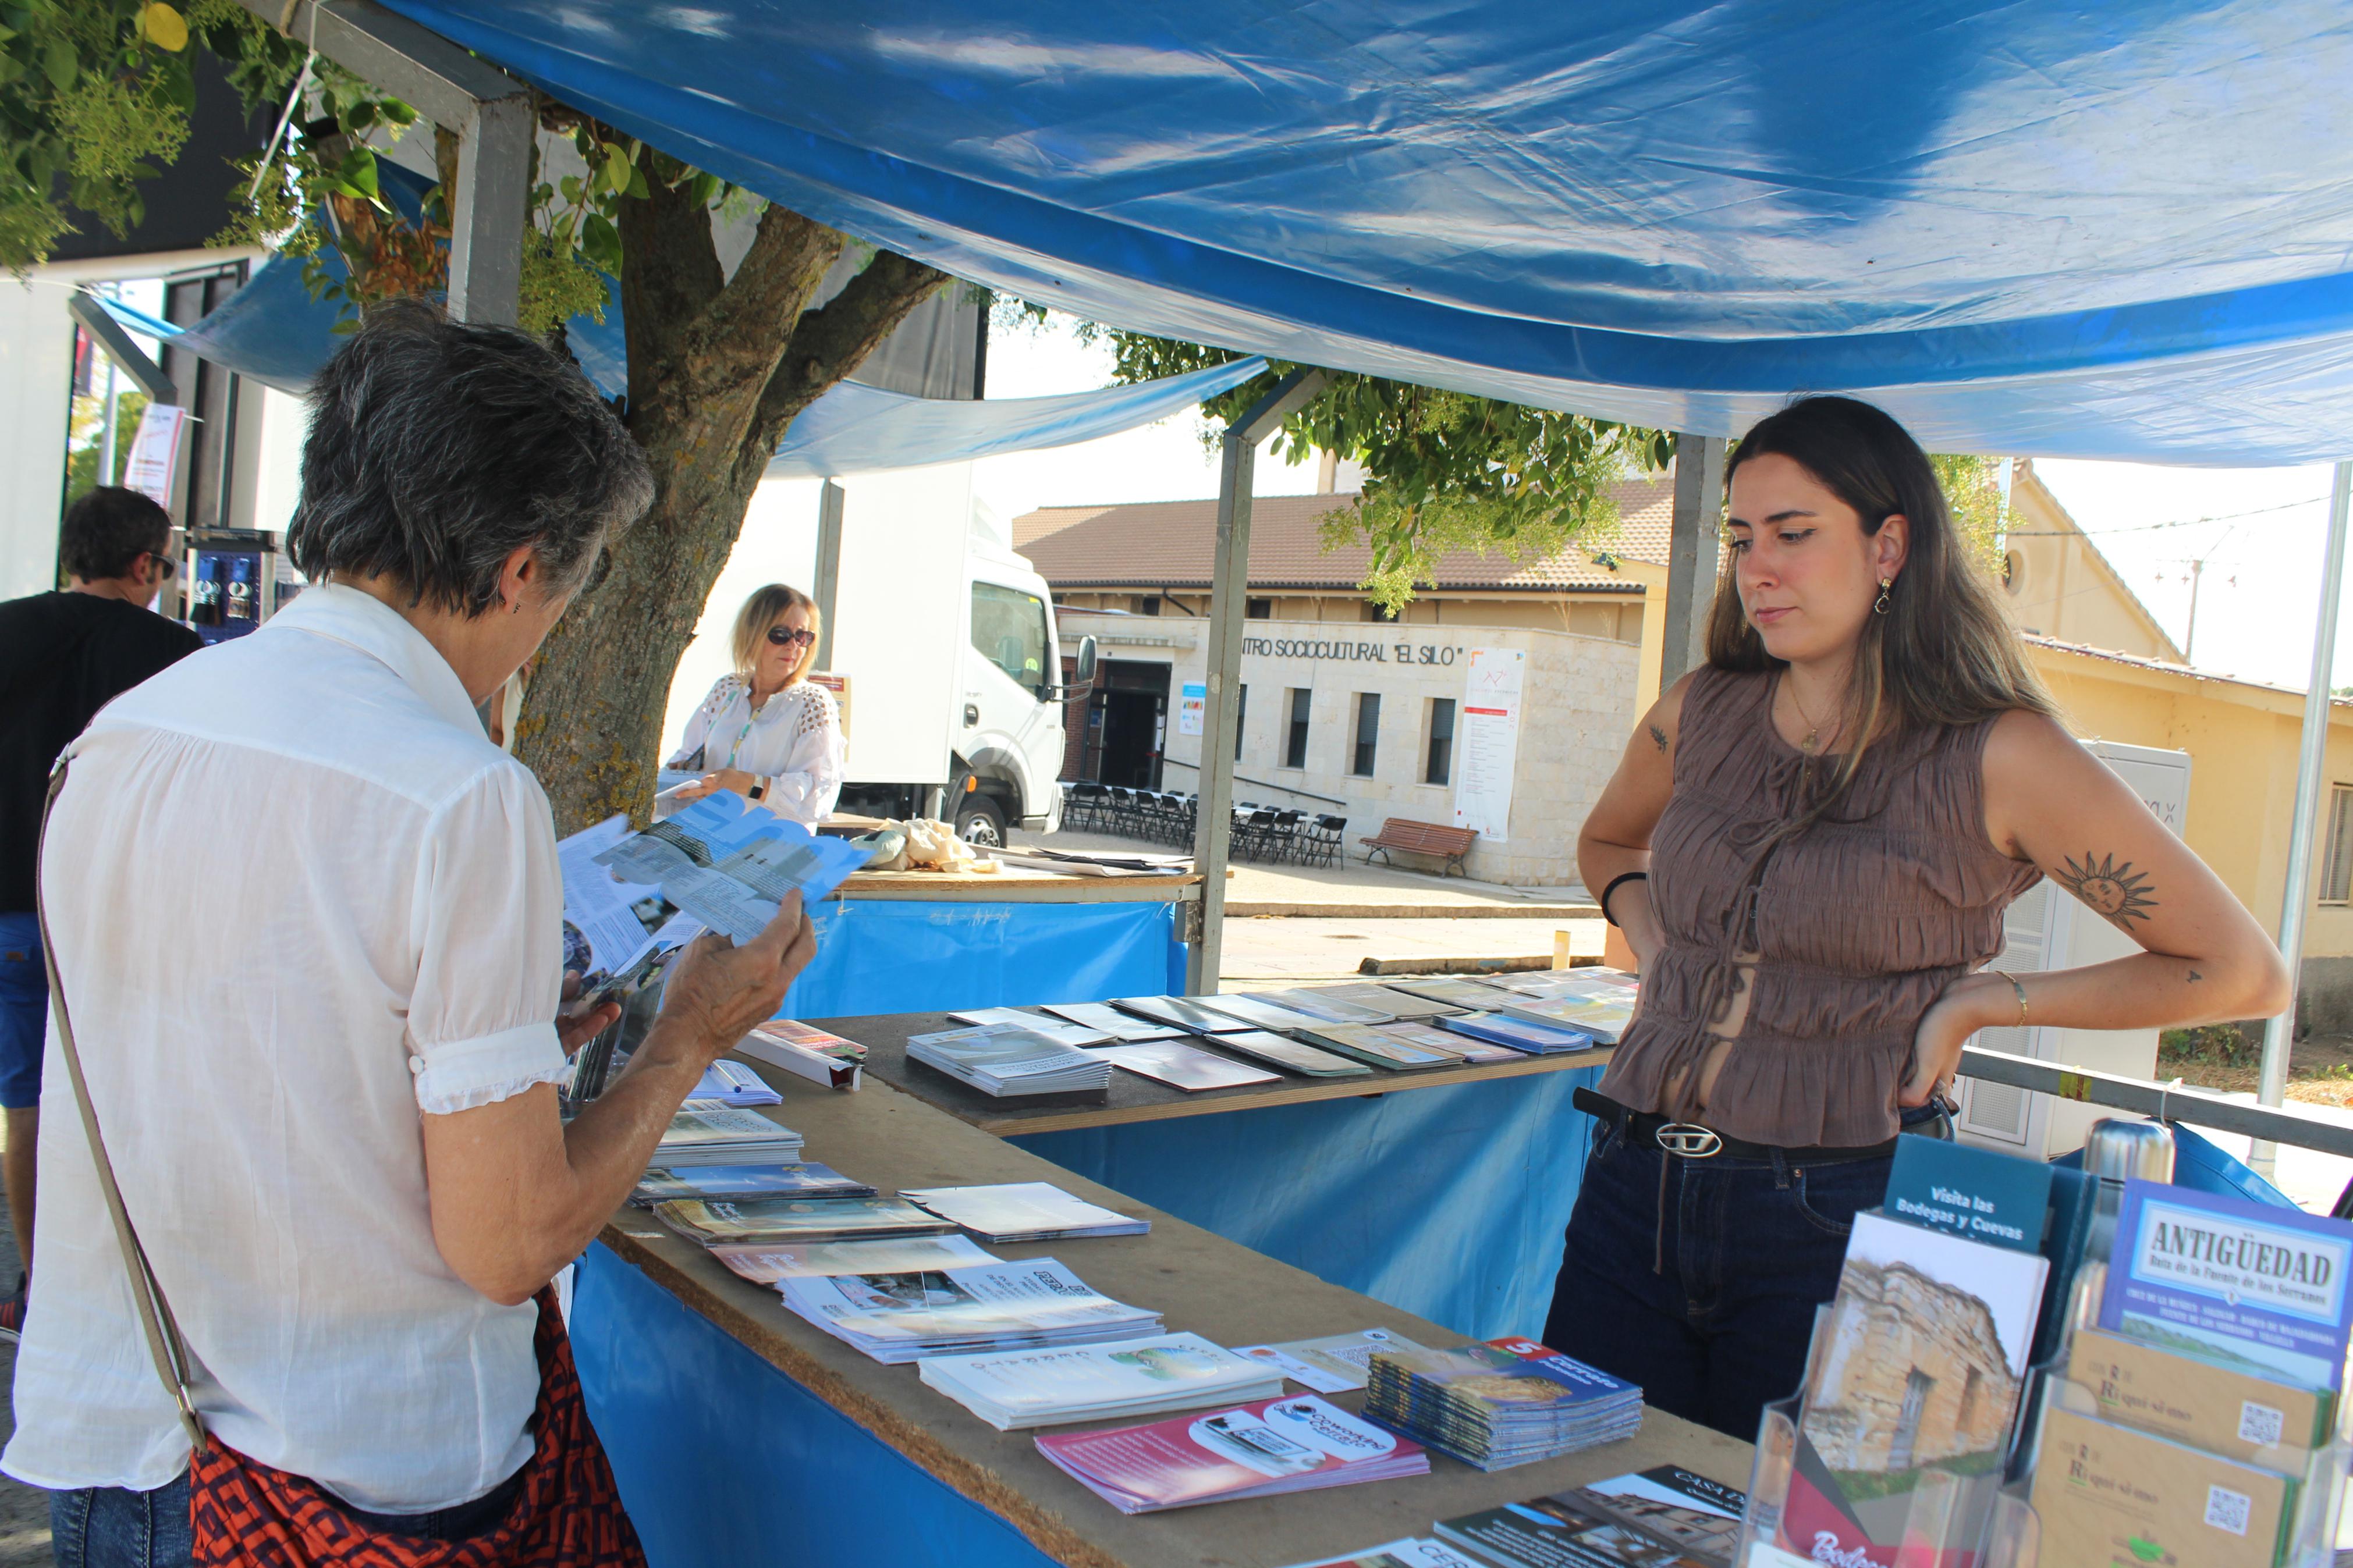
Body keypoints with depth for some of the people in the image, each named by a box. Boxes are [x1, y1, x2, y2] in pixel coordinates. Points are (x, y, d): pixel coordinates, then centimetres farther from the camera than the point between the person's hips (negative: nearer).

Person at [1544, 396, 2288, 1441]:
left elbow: (2246, 975, -1)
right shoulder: (1700, 717, 6)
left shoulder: (1994, 759, -7)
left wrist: (1977, 1001, -6)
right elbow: (1607, 843, 29)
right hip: (1635, 1194, 4)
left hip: (1827, 1225, -4)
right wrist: (1649, 935, 9)